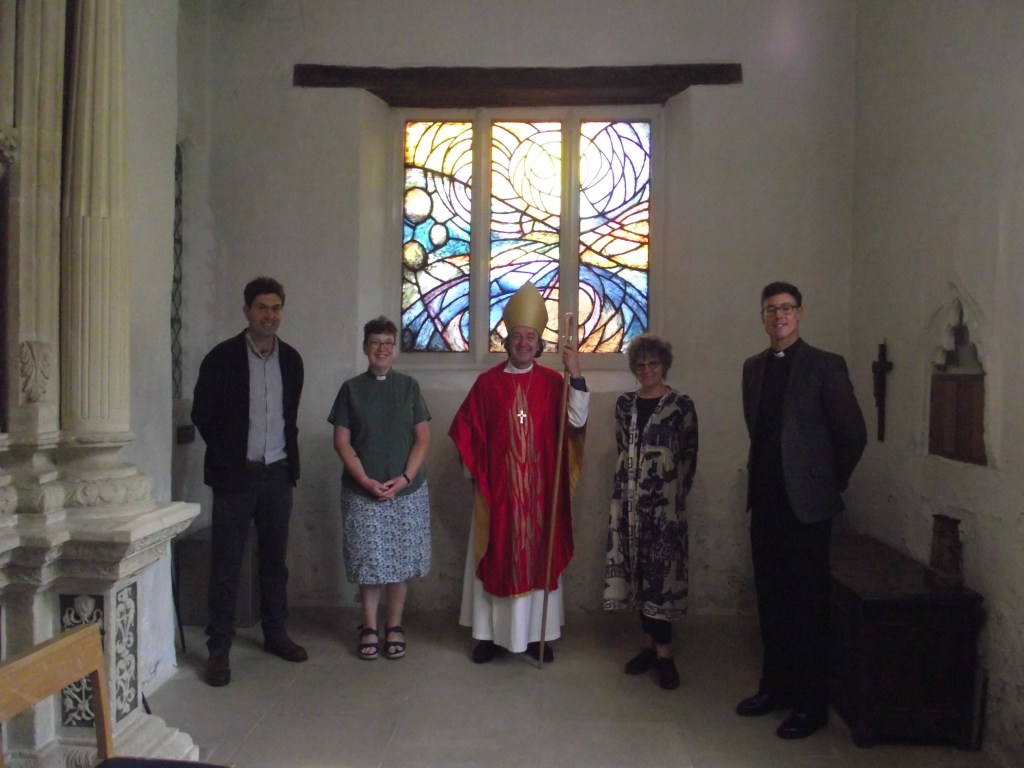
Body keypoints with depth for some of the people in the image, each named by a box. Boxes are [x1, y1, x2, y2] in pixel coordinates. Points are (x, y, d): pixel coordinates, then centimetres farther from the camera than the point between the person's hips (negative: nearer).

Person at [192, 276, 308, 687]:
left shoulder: (291, 359, 7)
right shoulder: (222, 357, -6)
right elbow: (202, 414, -2)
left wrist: (289, 460, 10)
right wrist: (230, 453, 1)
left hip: (277, 473, 4)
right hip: (235, 475, -4)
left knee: (274, 558, 13)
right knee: (226, 564, 1)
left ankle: (275, 633, 27)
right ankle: (219, 649, 10)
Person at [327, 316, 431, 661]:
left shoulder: (409, 386, 3)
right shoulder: (351, 388, 2)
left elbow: (423, 437, 1)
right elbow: (342, 441, -1)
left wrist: (405, 478, -11)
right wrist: (366, 481, -11)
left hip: (407, 492, 1)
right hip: (362, 492, 0)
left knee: (401, 561, 6)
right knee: (369, 562, 4)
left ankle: (394, 627, 20)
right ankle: (369, 627, 19)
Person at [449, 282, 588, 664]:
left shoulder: (553, 382, 1)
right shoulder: (487, 382, 0)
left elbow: (576, 421, -12)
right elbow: (466, 431, 4)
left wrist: (576, 375, -20)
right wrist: (478, 470, 0)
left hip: (539, 488, 1)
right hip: (496, 487, 0)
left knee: (539, 557, 7)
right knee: (495, 558, 5)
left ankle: (536, 633, 19)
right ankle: (490, 633, 17)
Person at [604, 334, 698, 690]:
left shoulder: (681, 405, -2)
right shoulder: (624, 403, 10)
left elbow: (689, 457, 0)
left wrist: (676, 495, -1)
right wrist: (627, 484, 12)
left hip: (665, 501, -4)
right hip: (629, 499, 4)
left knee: (661, 571, -5)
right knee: (637, 568, 6)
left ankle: (663, 652, 2)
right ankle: (650, 644, 17)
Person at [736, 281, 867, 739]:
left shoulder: (825, 366, -7)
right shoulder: (753, 367, 11)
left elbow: (853, 434, -4)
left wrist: (830, 484, 2)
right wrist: (762, 473, 14)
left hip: (805, 503, -5)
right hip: (764, 499, 6)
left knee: (808, 604, 2)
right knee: (770, 598, 13)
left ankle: (811, 704, 13)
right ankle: (775, 685, 27)